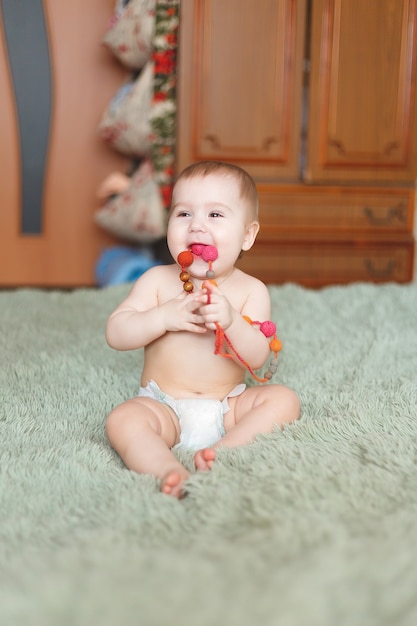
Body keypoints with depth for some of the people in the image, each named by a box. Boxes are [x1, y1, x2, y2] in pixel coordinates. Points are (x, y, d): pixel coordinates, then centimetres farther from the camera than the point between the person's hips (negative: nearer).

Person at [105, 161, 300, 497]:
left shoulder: (251, 290, -1)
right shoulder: (158, 280, 0)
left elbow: (257, 358, -11)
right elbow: (115, 334, -7)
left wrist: (231, 321, -30)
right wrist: (164, 317, -22)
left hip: (227, 408, 1)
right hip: (164, 409, -1)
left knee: (284, 399, -20)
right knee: (122, 420, -28)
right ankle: (169, 470, -47)